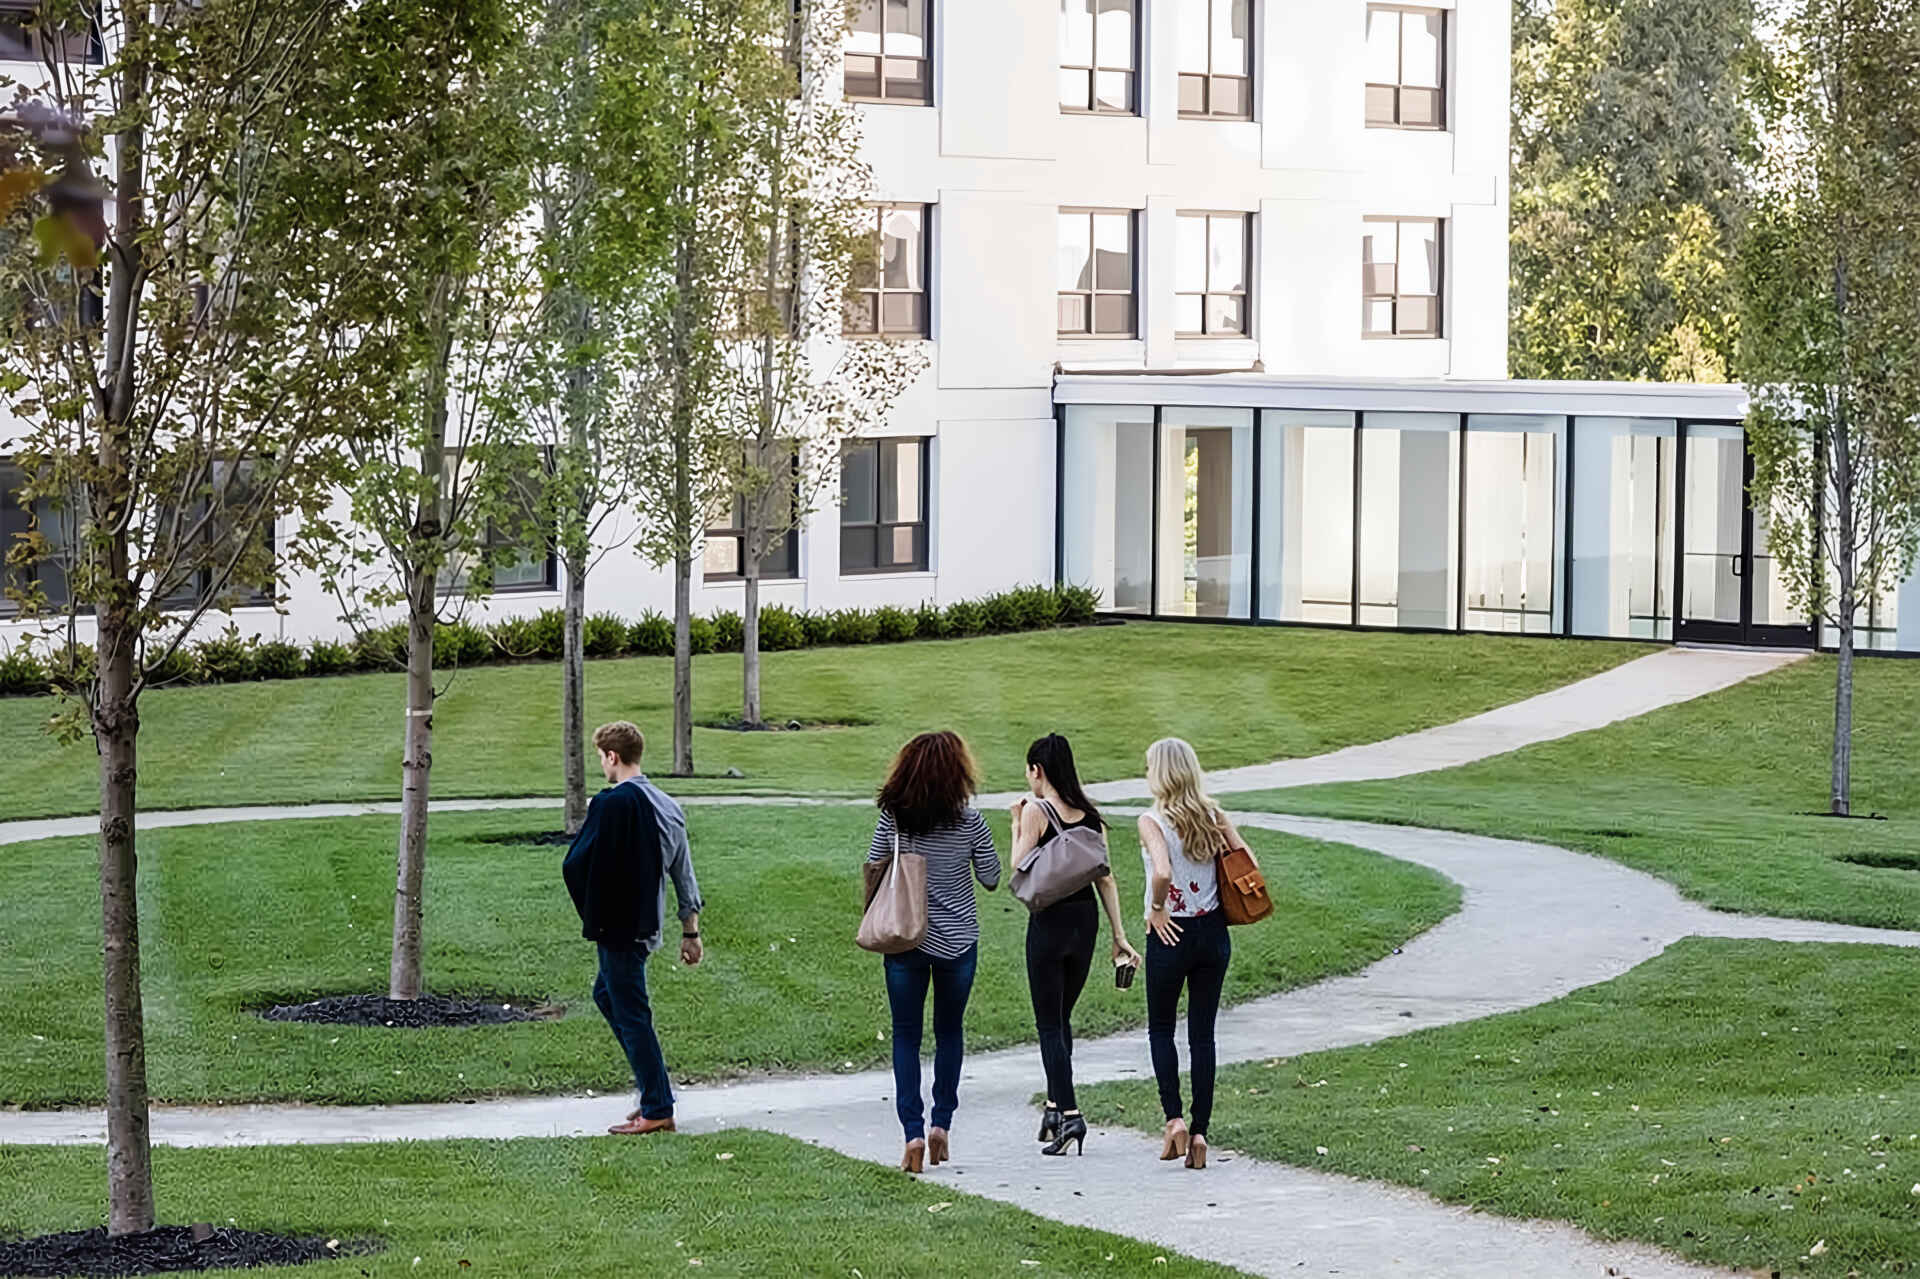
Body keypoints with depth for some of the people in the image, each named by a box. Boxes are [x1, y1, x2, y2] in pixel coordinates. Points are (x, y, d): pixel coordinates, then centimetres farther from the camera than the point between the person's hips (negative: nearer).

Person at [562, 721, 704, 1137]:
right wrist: (691, 931, 20)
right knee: (606, 992, 23)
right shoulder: (667, 806, 9)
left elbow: (576, 864, -18)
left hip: (618, 925, -9)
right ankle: (653, 1091, 21)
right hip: (649, 923, 9)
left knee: (631, 1013, -2)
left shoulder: (612, 804, -17)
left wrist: (590, 911, 1)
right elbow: (684, 874, 14)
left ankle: (658, 1110, 0)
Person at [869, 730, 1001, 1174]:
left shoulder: (893, 818, -8)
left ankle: (913, 1131, -5)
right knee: (949, 1032, 17)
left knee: (906, 1036, 7)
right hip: (958, 940, 0)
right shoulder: (969, 821, -11)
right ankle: (941, 1123, 15)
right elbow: (991, 879, -3)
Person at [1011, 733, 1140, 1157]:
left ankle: (1069, 1115, -12)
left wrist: (1016, 825, 0)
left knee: (1049, 1024, -1)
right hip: (1087, 919, 6)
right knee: (1061, 1019, 20)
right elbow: (1105, 878, 7)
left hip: (1050, 921, -6)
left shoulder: (1036, 811, -10)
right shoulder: (1089, 813, 6)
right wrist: (1119, 936, 10)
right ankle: (1055, 1104, 27)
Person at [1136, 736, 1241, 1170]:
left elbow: (1162, 872, -30)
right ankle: (1200, 1131, 5)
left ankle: (1174, 1117, 0)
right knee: (1203, 1033, 9)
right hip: (1213, 934, 4)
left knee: (1161, 1028, 14)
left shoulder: (1153, 821, -14)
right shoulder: (1212, 815, 1)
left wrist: (1156, 909, -14)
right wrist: (1225, 905, 10)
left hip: (1171, 935, -4)